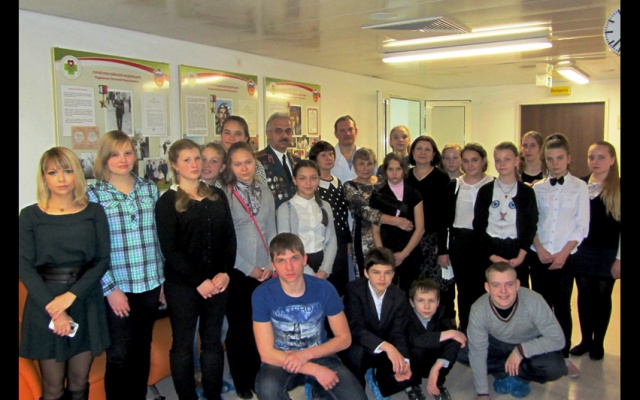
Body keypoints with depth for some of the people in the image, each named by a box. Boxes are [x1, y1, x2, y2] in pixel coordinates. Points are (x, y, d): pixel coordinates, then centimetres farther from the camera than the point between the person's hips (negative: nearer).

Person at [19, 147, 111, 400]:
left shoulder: (94, 212, 3)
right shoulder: (29, 216, 0)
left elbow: (102, 260, -1)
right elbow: (24, 267, -5)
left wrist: (71, 295, -14)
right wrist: (52, 308, -14)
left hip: (85, 301, 1)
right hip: (45, 305, -1)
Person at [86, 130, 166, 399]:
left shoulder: (150, 189, 7)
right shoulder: (93, 194, -3)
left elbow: (160, 236, 10)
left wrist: (163, 278, 9)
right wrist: (110, 288, -11)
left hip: (150, 283, 3)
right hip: (116, 286, -3)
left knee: (142, 349, 15)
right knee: (119, 355, 4)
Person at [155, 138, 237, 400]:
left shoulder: (217, 196, 10)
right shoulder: (167, 201, -3)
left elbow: (229, 238, 7)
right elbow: (169, 249, -9)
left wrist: (225, 272, -7)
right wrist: (198, 281, -14)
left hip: (217, 282, 4)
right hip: (181, 285, -3)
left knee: (213, 342, 12)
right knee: (183, 345, 8)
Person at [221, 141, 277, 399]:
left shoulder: (265, 193, 7)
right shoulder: (224, 196, -7)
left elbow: (271, 231, 9)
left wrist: (270, 264, -2)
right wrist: (249, 268, -9)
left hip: (265, 272, 4)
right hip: (237, 272, -3)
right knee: (238, 326, 7)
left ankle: (257, 376, 26)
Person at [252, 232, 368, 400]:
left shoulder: (324, 289, -13)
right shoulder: (262, 294, -18)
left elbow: (344, 338, -5)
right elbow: (267, 353, -17)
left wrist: (306, 354, -20)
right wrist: (315, 370, -24)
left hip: (320, 355, 2)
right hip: (282, 361, -2)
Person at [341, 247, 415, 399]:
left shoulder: (399, 296, -6)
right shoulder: (354, 289, -19)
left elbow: (398, 334, -12)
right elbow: (355, 329, -29)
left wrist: (403, 360, -33)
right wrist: (386, 346, -43)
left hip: (384, 353, 3)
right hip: (357, 349, -2)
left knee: (407, 373, -24)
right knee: (356, 351, -36)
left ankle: (381, 380, 8)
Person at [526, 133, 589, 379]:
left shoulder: (580, 187, 0)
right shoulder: (538, 188, 6)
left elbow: (582, 226, -3)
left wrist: (564, 253, -10)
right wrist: (539, 249, -7)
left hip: (565, 257, -2)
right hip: (538, 256, 2)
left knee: (563, 306, 2)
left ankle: (564, 355, 15)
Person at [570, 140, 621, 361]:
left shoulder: (617, 187, -5)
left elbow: (620, 224, -7)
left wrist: (619, 257, -9)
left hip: (607, 252, -3)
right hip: (582, 250, 3)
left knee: (602, 296, 7)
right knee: (584, 295, 10)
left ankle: (598, 343, 22)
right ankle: (585, 340, 23)